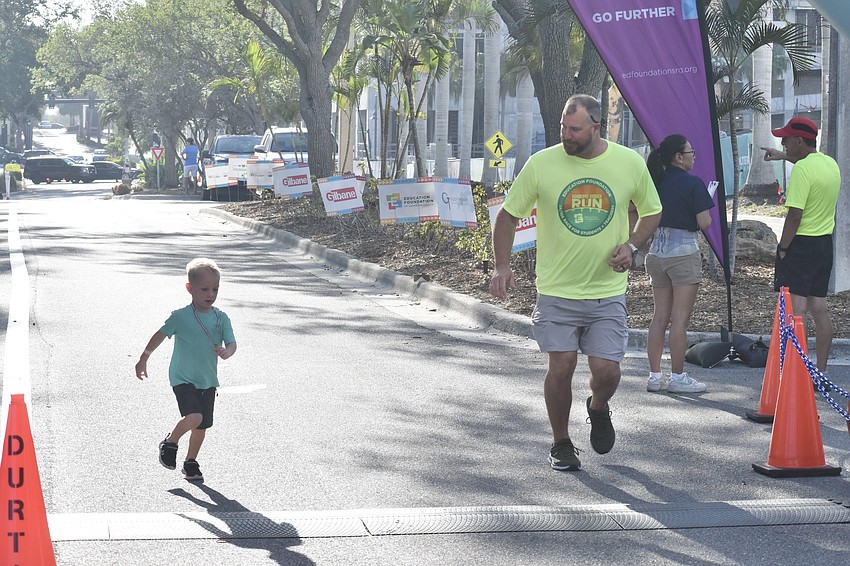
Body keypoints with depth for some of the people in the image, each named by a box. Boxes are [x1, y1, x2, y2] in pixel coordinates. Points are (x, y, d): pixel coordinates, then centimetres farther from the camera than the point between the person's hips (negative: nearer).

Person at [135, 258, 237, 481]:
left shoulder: (221, 318, -1)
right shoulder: (181, 316, -10)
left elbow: (232, 343, -6)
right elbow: (160, 335, 1)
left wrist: (226, 352, -30)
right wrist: (143, 360, 7)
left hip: (208, 380, 5)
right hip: (183, 378, -5)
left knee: (202, 425, 10)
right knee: (194, 416, -22)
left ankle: (191, 462, 31)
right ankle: (170, 444, 5)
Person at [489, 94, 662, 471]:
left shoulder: (630, 164, -1)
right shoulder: (541, 164, -5)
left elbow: (652, 212, 14)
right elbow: (508, 215, 4)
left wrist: (631, 245, -4)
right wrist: (502, 266, -8)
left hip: (608, 290, 1)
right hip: (556, 290, -1)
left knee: (606, 371, -6)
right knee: (561, 366, -6)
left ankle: (598, 409, 31)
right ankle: (561, 445, 17)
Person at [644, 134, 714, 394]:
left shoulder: (657, 182, 7)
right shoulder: (693, 183, -11)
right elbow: (704, 223, -13)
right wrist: (705, 211, 7)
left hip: (657, 252, 7)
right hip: (684, 251, -7)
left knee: (659, 316, 10)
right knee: (680, 318, -2)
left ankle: (655, 375, 12)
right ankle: (677, 377, 1)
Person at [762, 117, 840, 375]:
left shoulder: (802, 169, -18)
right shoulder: (831, 164, 9)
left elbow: (795, 214, -22)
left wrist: (783, 247, -13)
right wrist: (785, 157, 42)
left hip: (801, 244, -8)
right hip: (825, 244, 8)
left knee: (796, 309, -8)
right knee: (819, 308, 12)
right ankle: (821, 372, 16)